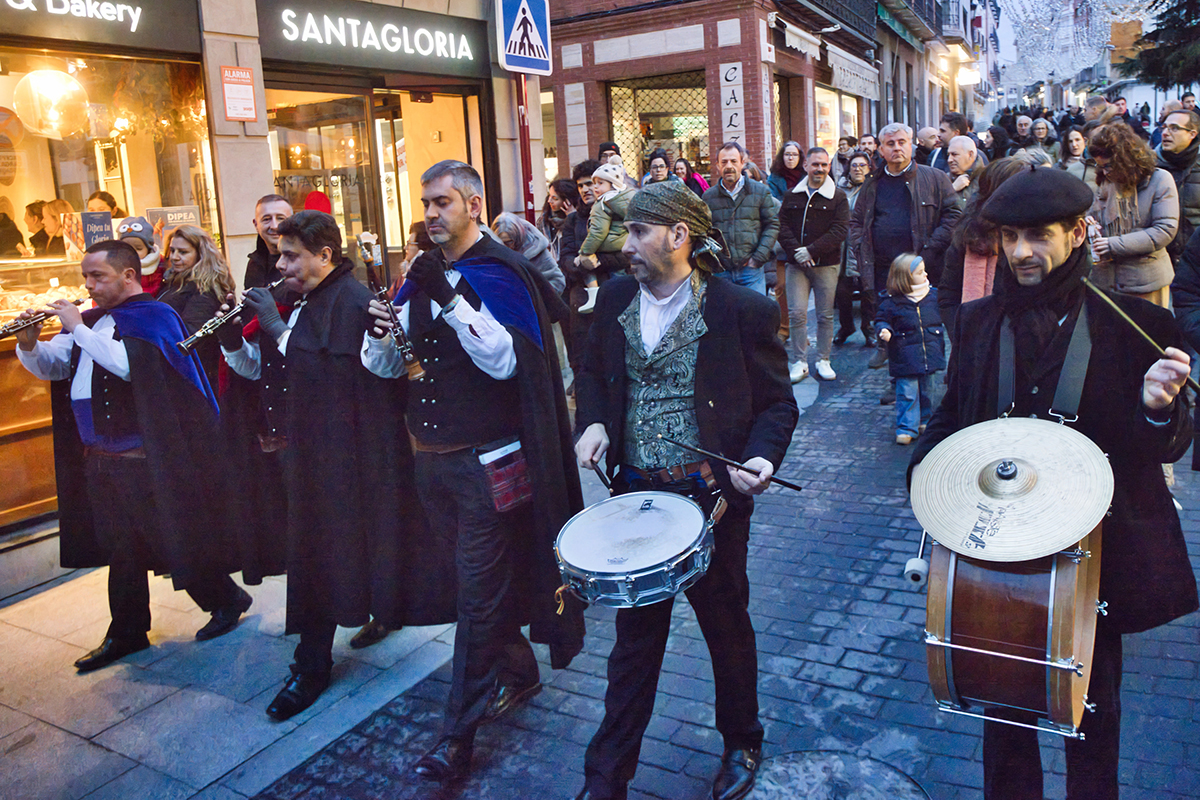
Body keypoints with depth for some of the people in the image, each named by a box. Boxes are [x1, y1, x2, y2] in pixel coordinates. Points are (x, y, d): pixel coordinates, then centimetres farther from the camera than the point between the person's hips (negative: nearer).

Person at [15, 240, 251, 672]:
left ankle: (226, 600, 23)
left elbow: (127, 363, -27)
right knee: (119, 548, 15)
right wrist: (29, 343, -5)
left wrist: (78, 328, -21)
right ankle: (127, 632, 27)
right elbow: (50, 366, 14)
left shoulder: (154, 316, -10)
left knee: (175, 539, 3)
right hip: (99, 457, 7)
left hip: (147, 457, -7)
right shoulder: (93, 320, 12)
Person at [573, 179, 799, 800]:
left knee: (728, 629, 16)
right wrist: (593, 423, -2)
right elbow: (593, 372, 17)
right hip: (635, 494, 3)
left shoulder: (743, 311, -11)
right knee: (635, 635, 14)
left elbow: (778, 403, -4)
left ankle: (741, 746, 42)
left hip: (711, 497, -3)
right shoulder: (614, 299, 2)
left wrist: (762, 457, -22)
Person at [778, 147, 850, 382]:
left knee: (825, 315, 5)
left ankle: (823, 361, 16)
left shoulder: (838, 197, 2)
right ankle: (799, 363, 6)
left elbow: (839, 231, -7)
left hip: (826, 265, -1)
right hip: (796, 265, 1)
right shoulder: (791, 195, 9)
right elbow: (782, 226, 3)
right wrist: (796, 252, -12)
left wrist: (811, 251, -16)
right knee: (797, 313, -3)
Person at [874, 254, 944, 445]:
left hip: (929, 355, 4)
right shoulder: (892, 302, -8)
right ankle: (906, 428, 5)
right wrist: (884, 331, -19)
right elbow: (881, 320, 1)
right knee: (907, 393, -3)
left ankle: (924, 422, 31)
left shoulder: (933, 295, 5)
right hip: (905, 356, -3)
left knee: (924, 391, 14)